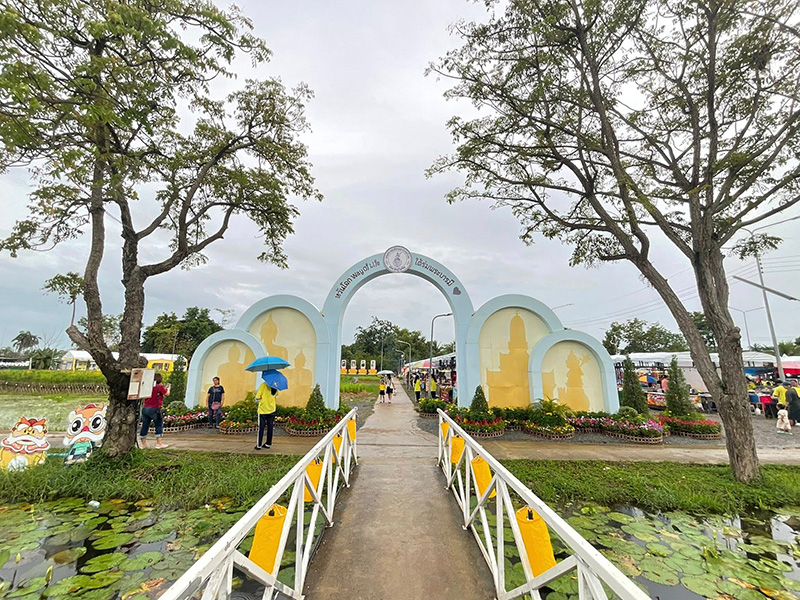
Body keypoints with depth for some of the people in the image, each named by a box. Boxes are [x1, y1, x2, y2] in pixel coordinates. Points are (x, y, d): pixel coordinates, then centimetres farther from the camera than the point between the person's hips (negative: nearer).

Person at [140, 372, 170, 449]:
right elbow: (167, 394, -4)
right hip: (154, 409, -6)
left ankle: (143, 443, 20)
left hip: (145, 408, 6)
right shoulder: (160, 387, -8)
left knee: (145, 425, 12)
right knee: (159, 425, 0)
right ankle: (159, 443, -4)